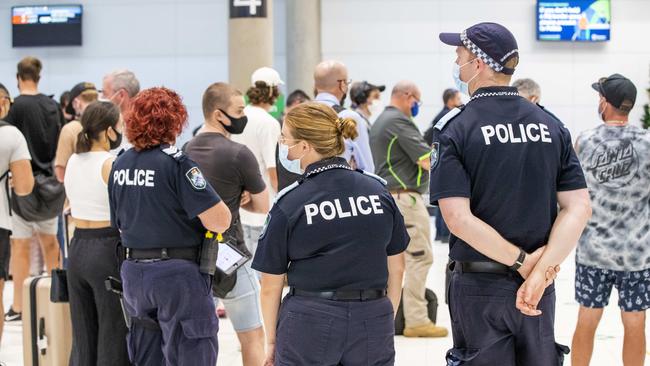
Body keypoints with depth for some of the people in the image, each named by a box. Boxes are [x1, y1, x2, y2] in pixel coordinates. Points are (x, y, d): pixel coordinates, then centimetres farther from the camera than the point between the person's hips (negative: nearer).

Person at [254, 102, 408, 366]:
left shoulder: (289, 203, -7)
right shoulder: (378, 190, 2)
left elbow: (271, 285, -2)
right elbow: (396, 267, 10)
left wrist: (271, 340, 9)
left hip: (309, 324, -3)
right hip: (373, 321, 3)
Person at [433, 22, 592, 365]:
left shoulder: (455, 128, -9)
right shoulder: (552, 125, 3)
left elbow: (458, 217, -20)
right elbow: (579, 207, -6)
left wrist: (522, 261, -15)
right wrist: (540, 269, -14)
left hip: (479, 286, -3)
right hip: (540, 289, 4)